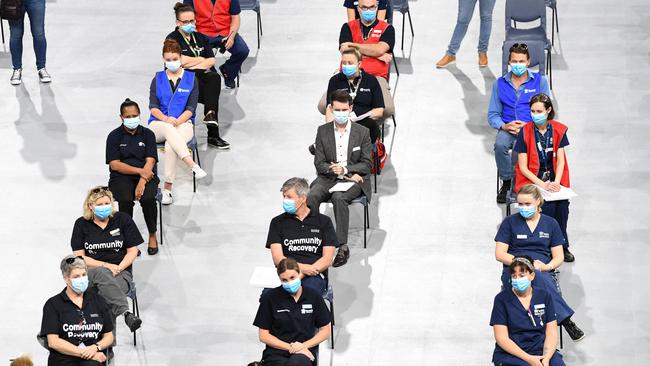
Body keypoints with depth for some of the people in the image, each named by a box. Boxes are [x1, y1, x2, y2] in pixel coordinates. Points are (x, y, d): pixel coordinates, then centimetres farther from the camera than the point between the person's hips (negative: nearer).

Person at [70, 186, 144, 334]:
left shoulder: (123, 220, 7)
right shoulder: (82, 224, 7)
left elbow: (132, 251, 7)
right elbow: (79, 257, 3)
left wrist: (118, 269, -10)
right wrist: (106, 266, -9)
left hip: (121, 273, 1)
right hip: (91, 273, -1)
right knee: (102, 275, -39)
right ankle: (126, 314, -56)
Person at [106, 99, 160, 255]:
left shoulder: (147, 134, 6)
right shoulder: (114, 136, 2)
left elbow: (150, 161, -5)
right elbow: (114, 164, -6)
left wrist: (142, 182, -21)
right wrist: (140, 171, -16)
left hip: (146, 176, 1)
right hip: (122, 177, -1)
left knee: (148, 198, -30)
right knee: (126, 200, -32)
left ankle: (152, 235, -7)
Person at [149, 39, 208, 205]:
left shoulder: (191, 79, 8)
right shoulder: (158, 79, 13)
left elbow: (191, 109, 2)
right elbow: (153, 107, 4)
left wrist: (176, 121, -16)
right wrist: (166, 119, -16)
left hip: (183, 123, -1)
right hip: (158, 124, 1)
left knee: (170, 146, -36)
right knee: (169, 129, -38)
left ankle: (167, 189, -32)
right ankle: (193, 165, -51)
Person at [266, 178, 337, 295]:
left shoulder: (323, 221, 14)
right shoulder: (278, 222, 16)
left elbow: (327, 259, 5)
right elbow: (278, 259, 4)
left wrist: (302, 274, -11)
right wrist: (302, 267, -15)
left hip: (313, 276, -1)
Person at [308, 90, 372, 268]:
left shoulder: (362, 132, 3)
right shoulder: (323, 131, 8)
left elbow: (367, 165, 1)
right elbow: (319, 163, 4)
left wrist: (345, 170, -16)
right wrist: (336, 171, -13)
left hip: (353, 179, -3)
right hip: (328, 179, 3)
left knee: (339, 198, -35)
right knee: (311, 197, -29)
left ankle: (343, 246, -33)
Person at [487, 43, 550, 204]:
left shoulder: (540, 81, 7)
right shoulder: (500, 83, 12)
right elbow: (492, 115, 13)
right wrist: (504, 126, -10)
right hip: (508, 129, 2)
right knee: (500, 145, -34)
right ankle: (507, 183, -15)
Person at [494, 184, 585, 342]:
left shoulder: (550, 224, 16)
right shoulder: (510, 222, 10)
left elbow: (559, 257, 14)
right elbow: (499, 254, 4)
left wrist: (547, 266, -9)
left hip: (544, 272, 2)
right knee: (538, 277, -38)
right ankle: (566, 320, -42)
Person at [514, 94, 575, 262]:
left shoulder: (559, 130, 1)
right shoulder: (525, 132, -8)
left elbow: (561, 160, 1)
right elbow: (523, 168, -8)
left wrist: (556, 182, -17)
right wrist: (543, 185, -19)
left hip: (554, 176, 3)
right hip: (531, 178, -2)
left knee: (562, 202, -27)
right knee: (547, 204, -30)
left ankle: (561, 245, -10)